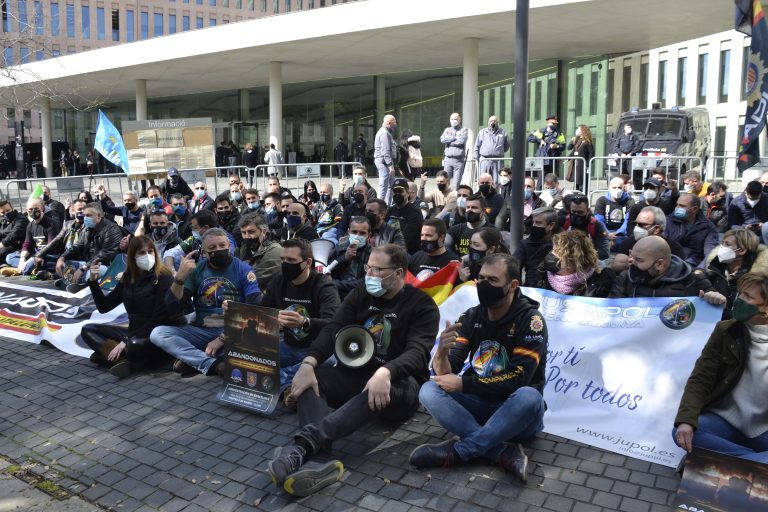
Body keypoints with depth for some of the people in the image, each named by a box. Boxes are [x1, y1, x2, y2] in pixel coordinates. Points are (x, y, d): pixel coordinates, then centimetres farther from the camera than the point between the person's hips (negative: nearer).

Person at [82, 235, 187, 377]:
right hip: (136, 332, 8)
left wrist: (127, 340, -21)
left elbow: (159, 318, -17)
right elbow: (104, 306, 10)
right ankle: (126, 359, -22)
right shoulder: (128, 278, 6)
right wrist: (93, 280, -5)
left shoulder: (164, 277, -12)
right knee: (88, 330, -3)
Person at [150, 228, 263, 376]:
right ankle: (213, 364, -29)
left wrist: (223, 338, -17)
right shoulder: (196, 270, 7)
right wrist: (180, 277, -15)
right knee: (157, 333, -18)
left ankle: (192, 360, -21)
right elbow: (173, 308, 2)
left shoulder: (243, 269, -1)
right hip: (201, 332, 3)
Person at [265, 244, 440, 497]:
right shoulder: (360, 294, 9)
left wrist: (385, 372, -44)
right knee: (310, 377, -21)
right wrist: (308, 363, -24)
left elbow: (418, 352, -22)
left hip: (400, 383, -5)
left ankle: (301, 446, -50)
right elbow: (333, 330, -5)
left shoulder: (422, 305, -6)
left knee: (377, 393, -39)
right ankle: (318, 459, -45)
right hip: (356, 375, 5)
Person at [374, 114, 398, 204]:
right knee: (384, 186, -8)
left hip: (385, 162, 11)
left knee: (391, 184, 15)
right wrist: (390, 165, -22)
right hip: (384, 162, -11)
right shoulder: (384, 133, -14)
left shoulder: (386, 132, 20)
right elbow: (386, 152, -21)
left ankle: (387, 205, 20)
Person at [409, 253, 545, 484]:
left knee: (529, 397, -36)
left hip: (516, 412, -4)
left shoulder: (530, 320, -13)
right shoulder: (471, 316, -1)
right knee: (429, 391, -19)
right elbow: (445, 374, -8)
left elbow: (519, 379, -20)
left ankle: (456, 451, -24)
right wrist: (442, 352, -31)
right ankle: (504, 452, -27)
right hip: (478, 404, 4)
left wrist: (463, 384, -19)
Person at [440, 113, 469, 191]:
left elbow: (461, 141, -12)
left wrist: (449, 141, -2)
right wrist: (455, 137, -4)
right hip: (448, 159, 3)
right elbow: (442, 139, -3)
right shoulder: (447, 130, 17)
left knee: (456, 183, -5)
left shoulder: (464, 130, 7)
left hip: (459, 160, -3)